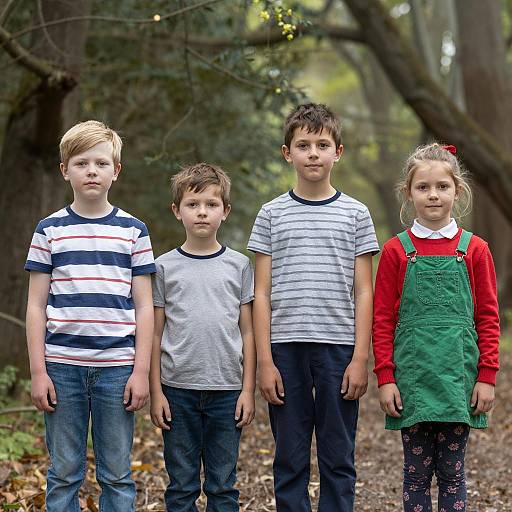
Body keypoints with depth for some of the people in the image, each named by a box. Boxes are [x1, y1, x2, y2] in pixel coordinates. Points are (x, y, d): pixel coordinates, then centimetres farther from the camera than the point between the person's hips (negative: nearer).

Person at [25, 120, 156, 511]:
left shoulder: (133, 231, 6)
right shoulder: (49, 230, 6)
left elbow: (144, 307, 5)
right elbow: (36, 306, 5)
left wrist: (142, 371, -2)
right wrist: (38, 371, -2)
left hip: (117, 367, 0)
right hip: (62, 366, 0)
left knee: (117, 475, 5)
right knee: (64, 473, 6)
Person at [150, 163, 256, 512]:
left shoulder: (239, 265, 5)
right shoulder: (165, 267, 4)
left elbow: (247, 332, 6)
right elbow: (156, 334, 5)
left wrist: (248, 390, 1)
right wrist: (156, 391, 0)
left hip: (226, 390, 0)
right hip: (178, 390, 0)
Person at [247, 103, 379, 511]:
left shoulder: (355, 214, 6)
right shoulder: (272, 214, 7)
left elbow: (364, 293, 4)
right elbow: (262, 294, 5)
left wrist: (360, 358, -4)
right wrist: (265, 360, -2)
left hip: (338, 348, 0)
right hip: (286, 349, 0)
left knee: (338, 458, 4)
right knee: (290, 459, 5)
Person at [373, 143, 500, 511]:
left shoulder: (475, 250, 3)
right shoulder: (396, 251, 2)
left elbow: (488, 319, 4)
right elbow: (383, 321, 3)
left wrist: (487, 376, -2)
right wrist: (385, 378, -4)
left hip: (458, 377, 0)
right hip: (412, 379, 0)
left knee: (452, 470, 6)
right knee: (416, 471, 6)